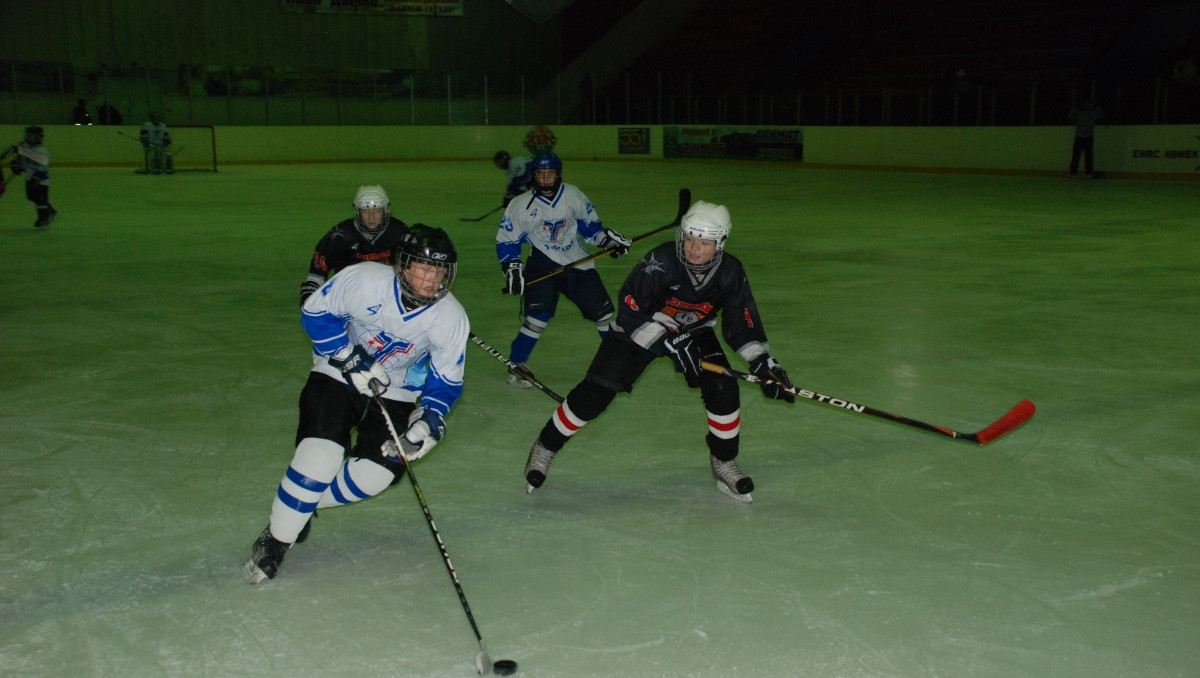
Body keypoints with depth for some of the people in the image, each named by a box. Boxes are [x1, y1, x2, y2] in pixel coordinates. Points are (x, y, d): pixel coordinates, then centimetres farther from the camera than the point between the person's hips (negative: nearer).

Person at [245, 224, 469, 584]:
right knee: (320, 458, -19)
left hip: (396, 390, 3)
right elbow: (316, 313, -13)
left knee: (378, 472, -12)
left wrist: (429, 421, -23)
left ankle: (305, 504, 15)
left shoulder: (452, 319, -17)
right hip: (338, 374, -3)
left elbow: (446, 382, -7)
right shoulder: (363, 280, -25)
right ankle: (276, 539, 1)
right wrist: (352, 362, -20)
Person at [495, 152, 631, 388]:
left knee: (602, 309, 5)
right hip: (542, 264, -3)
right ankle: (517, 364, -4)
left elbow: (589, 224, 12)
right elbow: (506, 242, -3)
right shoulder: (520, 205, -10)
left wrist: (609, 238, 0)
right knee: (539, 314, -20)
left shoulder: (573, 195, -4)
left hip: (577, 262, 3)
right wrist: (512, 268, -15)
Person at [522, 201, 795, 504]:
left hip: (693, 332, 4)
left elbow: (742, 323, -7)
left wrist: (764, 363, -15)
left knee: (723, 388, -15)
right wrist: (668, 344, -37)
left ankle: (724, 462, 9)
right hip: (640, 328, -3)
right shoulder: (660, 263, -33)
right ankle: (545, 446, 12)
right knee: (595, 393, -9)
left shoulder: (730, 272, -19)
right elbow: (631, 311, -30)